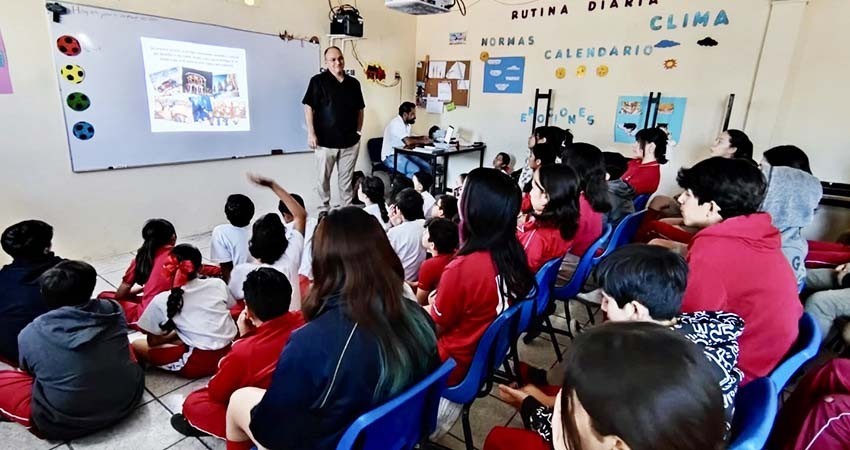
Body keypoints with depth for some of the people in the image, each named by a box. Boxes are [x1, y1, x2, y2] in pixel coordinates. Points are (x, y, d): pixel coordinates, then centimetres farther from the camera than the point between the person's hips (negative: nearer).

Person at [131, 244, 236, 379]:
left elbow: (153, 341, 5)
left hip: (201, 363, -4)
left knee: (136, 346, 10)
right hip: (230, 352, 5)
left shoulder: (162, 301, -4)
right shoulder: (218, 284, 2)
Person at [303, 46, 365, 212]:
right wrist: (311, 133, -12)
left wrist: (359, 130, 10)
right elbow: (308, 107, -7)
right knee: (323, 177, 7)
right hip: (326, 140, -3)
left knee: (346, 178, 10)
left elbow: (359, 109, 17)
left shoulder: (353, 83, 9)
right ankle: (324, 209, 21)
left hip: (350, 140, 3)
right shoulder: (318, 81, -4)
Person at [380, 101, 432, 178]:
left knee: (427, 167, -6)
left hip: (403, 153, 9)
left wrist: (421, 138, 6)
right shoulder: (396, 123, -20)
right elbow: (408, 141, -29)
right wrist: (423, 142, -14)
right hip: (391, 157, -9)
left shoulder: (406, 123, 9)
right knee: (415, 170, -29)